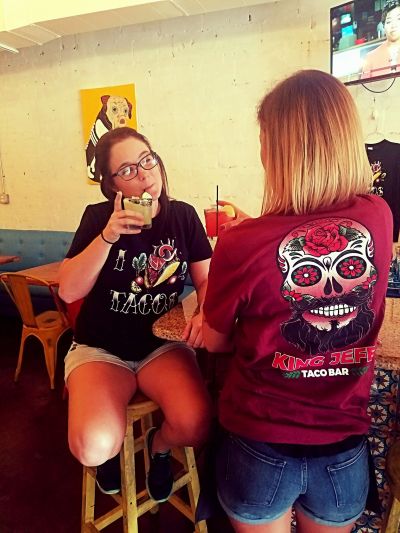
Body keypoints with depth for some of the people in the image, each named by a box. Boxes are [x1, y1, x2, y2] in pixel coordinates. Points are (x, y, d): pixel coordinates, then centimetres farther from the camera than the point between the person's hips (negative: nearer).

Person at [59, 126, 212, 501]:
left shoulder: (183, 216, -1)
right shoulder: (98, 217, -5)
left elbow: (205, 279, 2)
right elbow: (69, 291, -12)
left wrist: (205, 313, -21)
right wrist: (108, 236, -23)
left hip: (164, 343, 1)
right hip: (100, 347, -1)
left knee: (195, 426, -25)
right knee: (93, 447, -24)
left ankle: (159, 444, 14)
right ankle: (113, 449, 16)